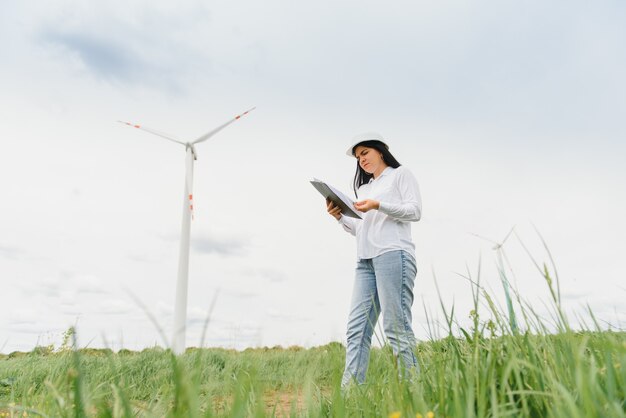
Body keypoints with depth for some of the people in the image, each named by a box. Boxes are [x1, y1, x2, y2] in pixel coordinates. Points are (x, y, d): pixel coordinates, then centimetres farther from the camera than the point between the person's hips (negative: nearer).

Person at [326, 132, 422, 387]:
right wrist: (340, 217, 10)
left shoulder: (400, 175, 14)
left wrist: (378, 205, -11)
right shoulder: (363, 188, 30)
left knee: (395, 325, -12)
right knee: (357, 327, -4)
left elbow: (415, 211, 0)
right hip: (365, 260, 6)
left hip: (393, 253, -6)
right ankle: (350, 390, -7)